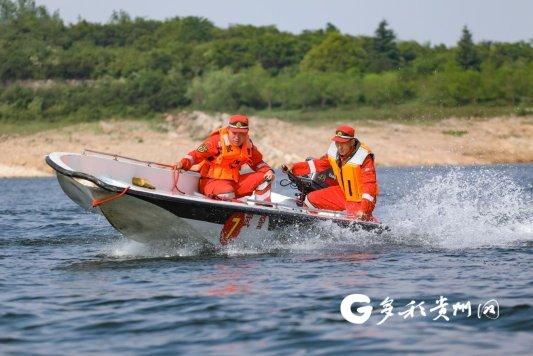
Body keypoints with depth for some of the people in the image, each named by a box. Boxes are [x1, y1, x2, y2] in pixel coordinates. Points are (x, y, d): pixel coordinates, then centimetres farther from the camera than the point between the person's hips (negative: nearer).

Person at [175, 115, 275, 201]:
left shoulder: (248, 145, 6)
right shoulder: (217, 141, -13)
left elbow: (258, 163, 19)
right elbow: (196, 154, -14)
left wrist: (268, 171, -1)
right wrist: (184, 163, -32)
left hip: (234, 182, 7)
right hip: (211, 181, -7)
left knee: (263, 178, -2)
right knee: (226, 192, -41)